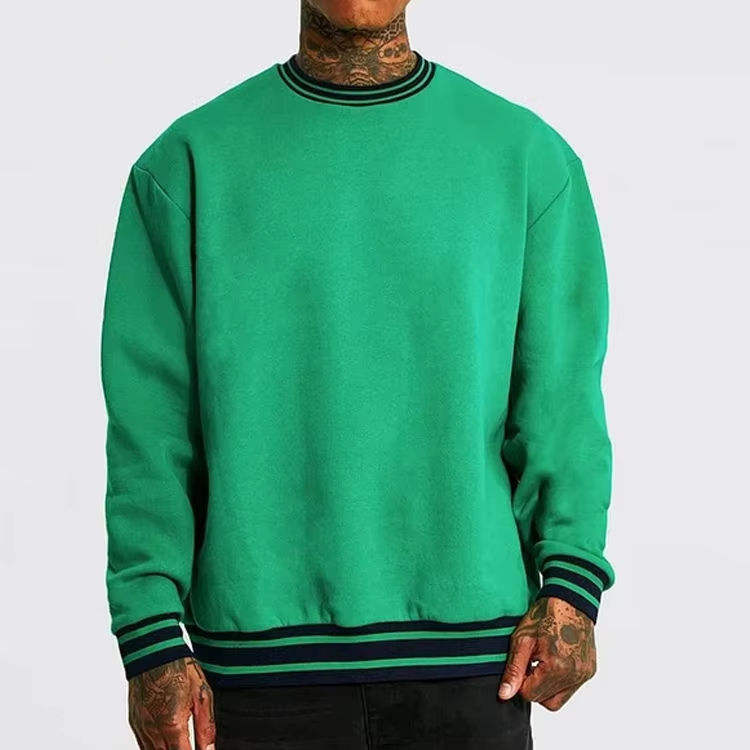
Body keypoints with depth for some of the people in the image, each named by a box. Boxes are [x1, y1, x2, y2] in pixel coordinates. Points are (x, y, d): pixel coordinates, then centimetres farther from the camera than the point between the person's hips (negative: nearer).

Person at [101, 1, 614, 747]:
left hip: (473, 649, 1)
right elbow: (150, 425, 1)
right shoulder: (188, 162, 4)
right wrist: (150, 638, -6)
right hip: (263, 654, 0)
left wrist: (569, 580, -9)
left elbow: (561, 398, 4)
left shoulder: (529, 156, 6)